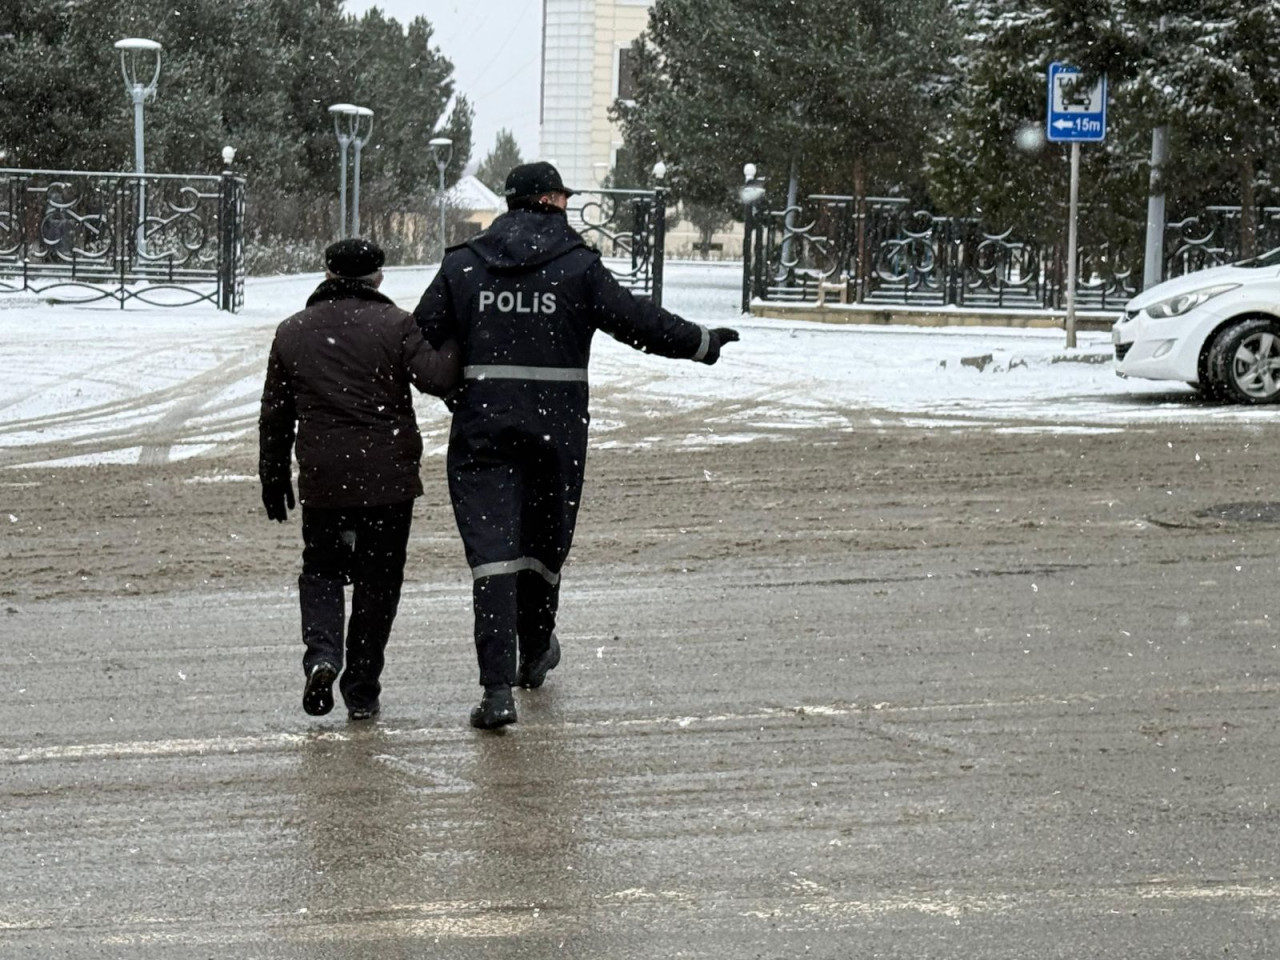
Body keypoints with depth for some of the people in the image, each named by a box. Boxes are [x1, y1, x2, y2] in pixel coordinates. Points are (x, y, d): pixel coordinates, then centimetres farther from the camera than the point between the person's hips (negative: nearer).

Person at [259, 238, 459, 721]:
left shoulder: (292, 332, 9)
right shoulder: (396, 325, -3)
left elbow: (275, 415, 13)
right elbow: (437, 378, -16)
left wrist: (273, 478, 21)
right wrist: (456, 344, 2)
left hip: (321, 480, 2)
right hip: (389, 479, -2)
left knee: (321, 568, 18)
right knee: (378, 580, 9)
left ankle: (322, 652, -8)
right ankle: (362, 689, 11)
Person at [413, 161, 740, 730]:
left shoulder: (462, 265, 3)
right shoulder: (578, 266, -2)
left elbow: (419, 338, 2)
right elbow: (638, 321, 0)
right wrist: (703, 343, 13)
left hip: (482, 432, 0)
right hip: (557, 431, 0)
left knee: (492, 551, -4)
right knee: (543, 543, 19)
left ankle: (498, 687, -15)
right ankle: (534, 655, 40)